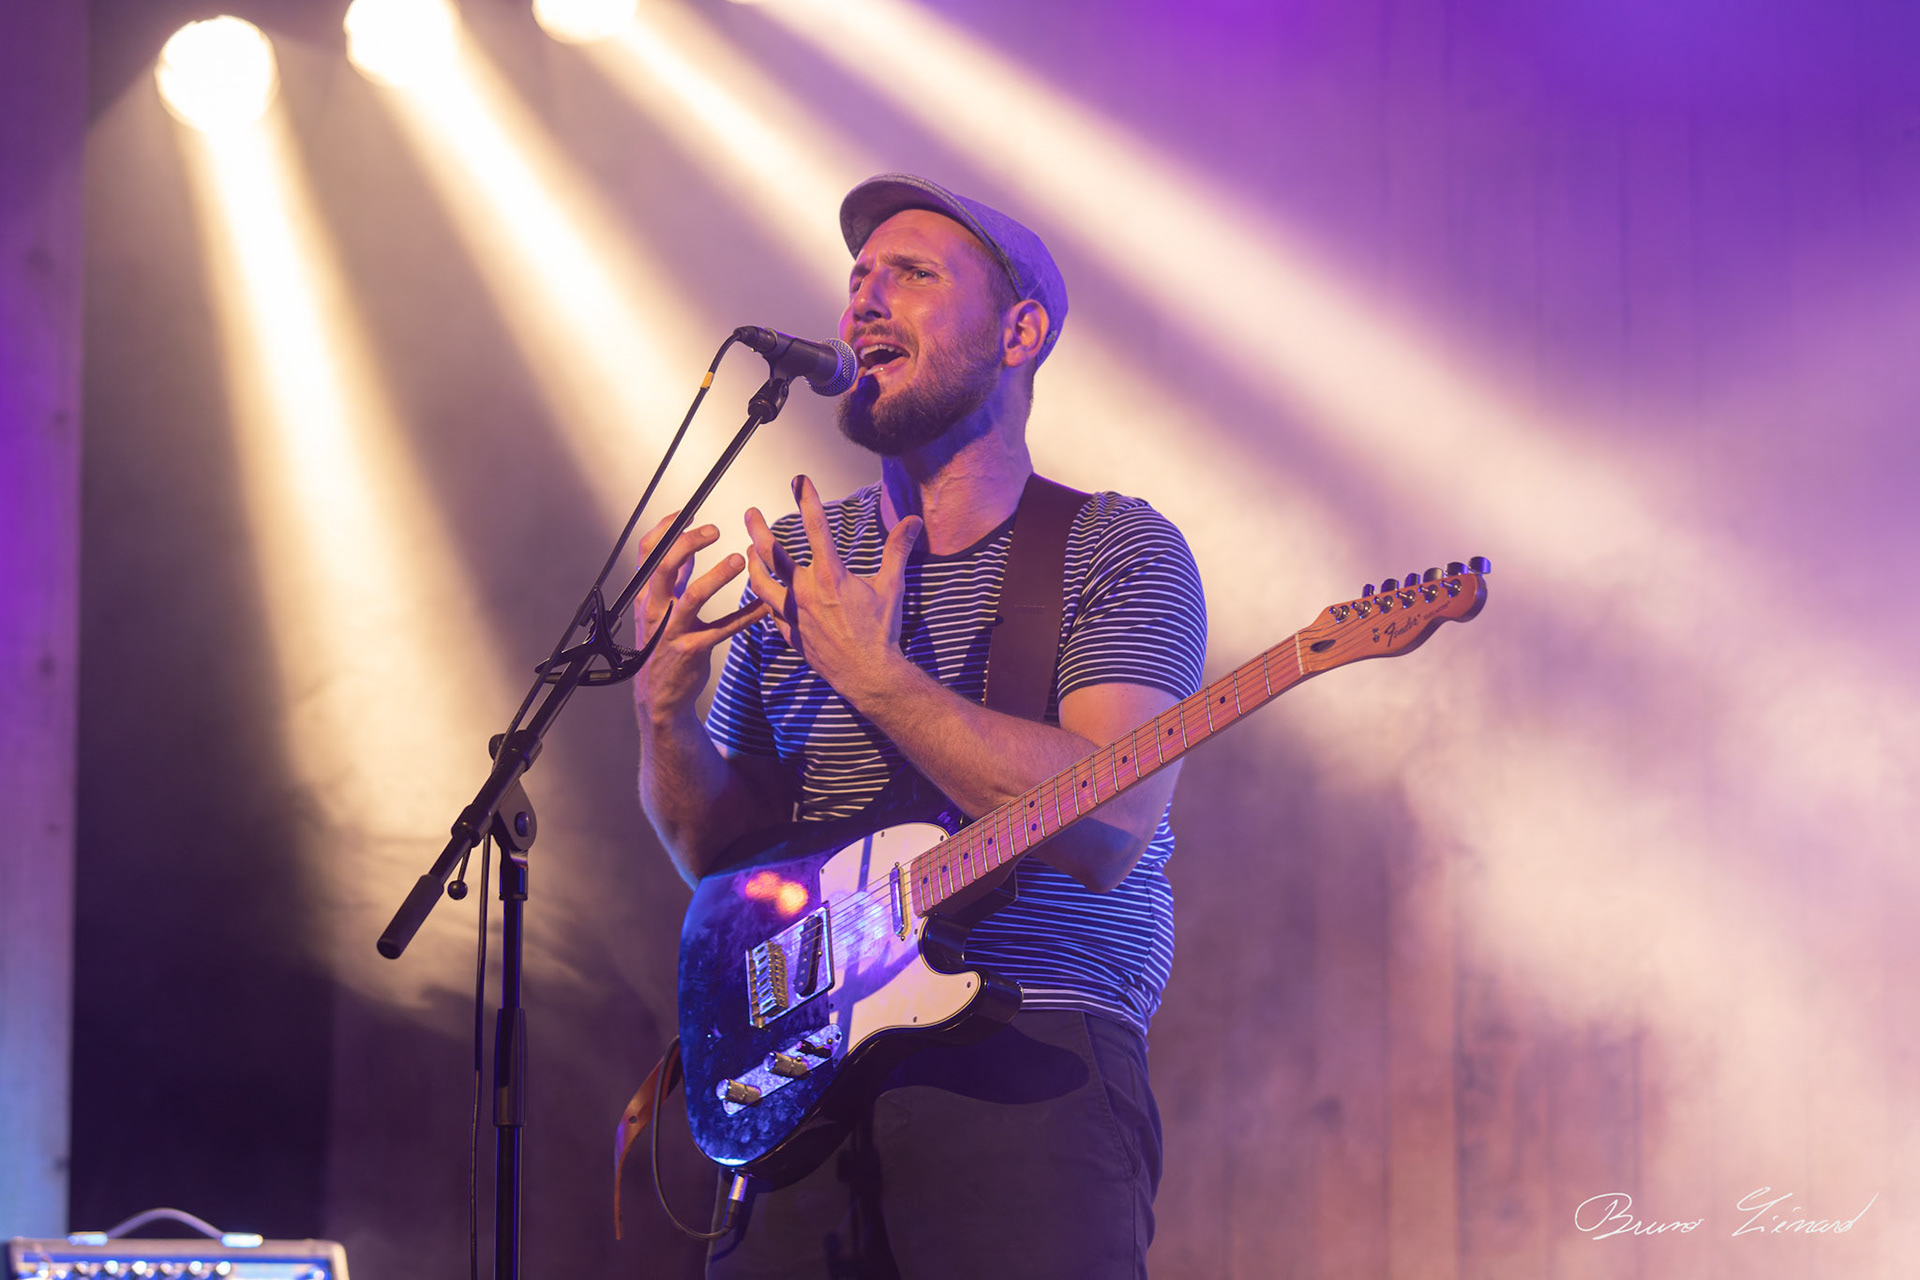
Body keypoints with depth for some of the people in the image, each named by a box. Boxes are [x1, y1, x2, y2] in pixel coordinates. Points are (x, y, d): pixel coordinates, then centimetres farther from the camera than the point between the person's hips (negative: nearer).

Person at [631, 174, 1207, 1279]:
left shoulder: (1120, 553, 0)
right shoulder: (793, 559, 15)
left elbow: (1108, 832, -15)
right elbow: (720, 852, 17)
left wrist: (872, 673, -16)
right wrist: (667, 706, -4)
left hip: (1031, 1075, -4)